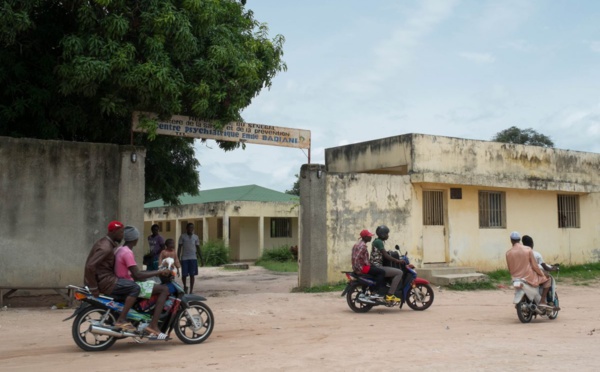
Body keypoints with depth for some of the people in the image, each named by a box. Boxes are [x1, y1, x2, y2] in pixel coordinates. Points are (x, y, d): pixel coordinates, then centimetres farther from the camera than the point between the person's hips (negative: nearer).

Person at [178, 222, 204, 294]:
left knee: (192, 275, -1)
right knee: (184, 275, -2)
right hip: (184, 258, -1)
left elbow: (198, 248, 12)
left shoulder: (195, 237, 8)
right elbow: (180, 248, 4)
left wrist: (201, 259, 6)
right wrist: (178, 258, -3)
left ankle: (191, 291, 6)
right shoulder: (182, 236, 3)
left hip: (193, 258, 1)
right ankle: (185, 286, 26)